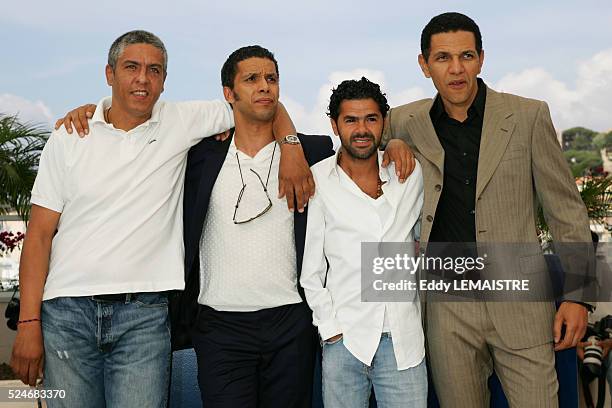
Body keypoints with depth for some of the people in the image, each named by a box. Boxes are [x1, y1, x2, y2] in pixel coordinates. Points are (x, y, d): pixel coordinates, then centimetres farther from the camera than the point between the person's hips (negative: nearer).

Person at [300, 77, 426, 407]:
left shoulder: (411, 173, 5)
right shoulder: (317, 180, -3)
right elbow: (310, 270, -1)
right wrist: (331, 328, -5)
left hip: (404, 340, 2)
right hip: (343, 340, -2)